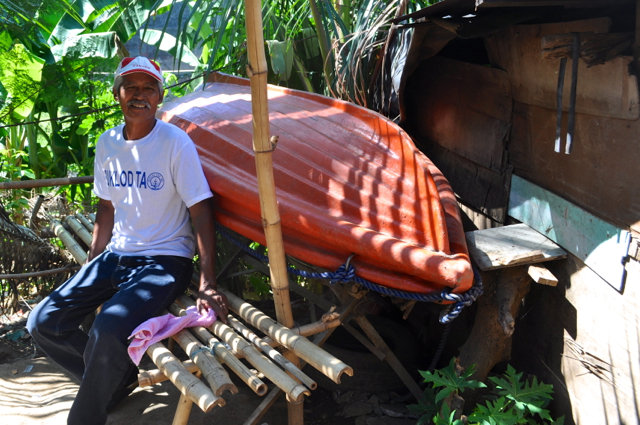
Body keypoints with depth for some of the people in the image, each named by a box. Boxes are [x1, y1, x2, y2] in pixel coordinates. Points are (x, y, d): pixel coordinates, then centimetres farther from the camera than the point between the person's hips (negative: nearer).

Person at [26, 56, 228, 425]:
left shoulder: (175, 143, -13)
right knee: (43, 323, -3)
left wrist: (208, 282, -23)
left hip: (166, 260, -6)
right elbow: (107, 208, 14)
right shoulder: (107, 144, 5)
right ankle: (118, 378, 17)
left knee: (107, 331, -31)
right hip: (117, 255, 7)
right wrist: (90, 272, 12)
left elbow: (201, 211, -15)